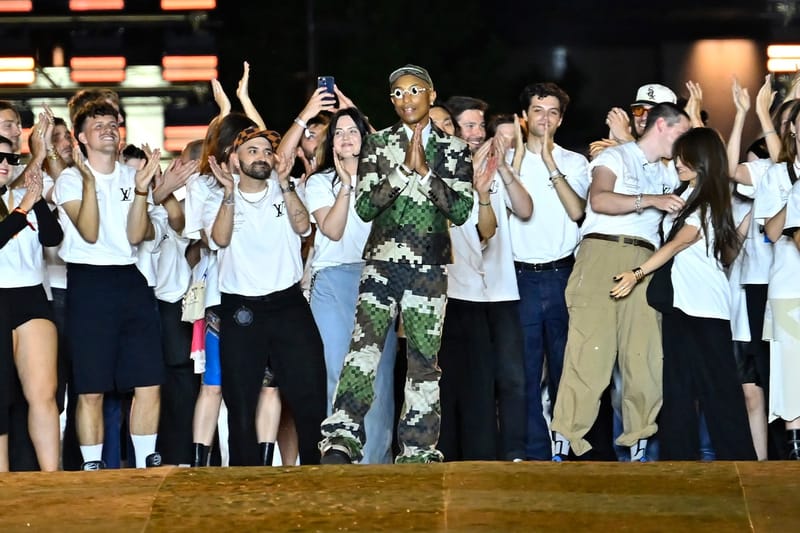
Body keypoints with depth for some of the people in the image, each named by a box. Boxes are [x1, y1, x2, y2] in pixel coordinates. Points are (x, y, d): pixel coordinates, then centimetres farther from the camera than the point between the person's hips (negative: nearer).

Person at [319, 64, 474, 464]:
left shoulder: (454, 151, 8)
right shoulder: (377, 145, 8)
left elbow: (461, 211, -3)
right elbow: (364, 207, -2)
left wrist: (424, 170, -11)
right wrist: (404, 169, -13)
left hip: (430, 269, 1)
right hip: (383, 262, -1)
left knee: (425, 360, 2)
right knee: (364, 346, -18)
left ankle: (418, 453, 9)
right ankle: (340, 441, -24)